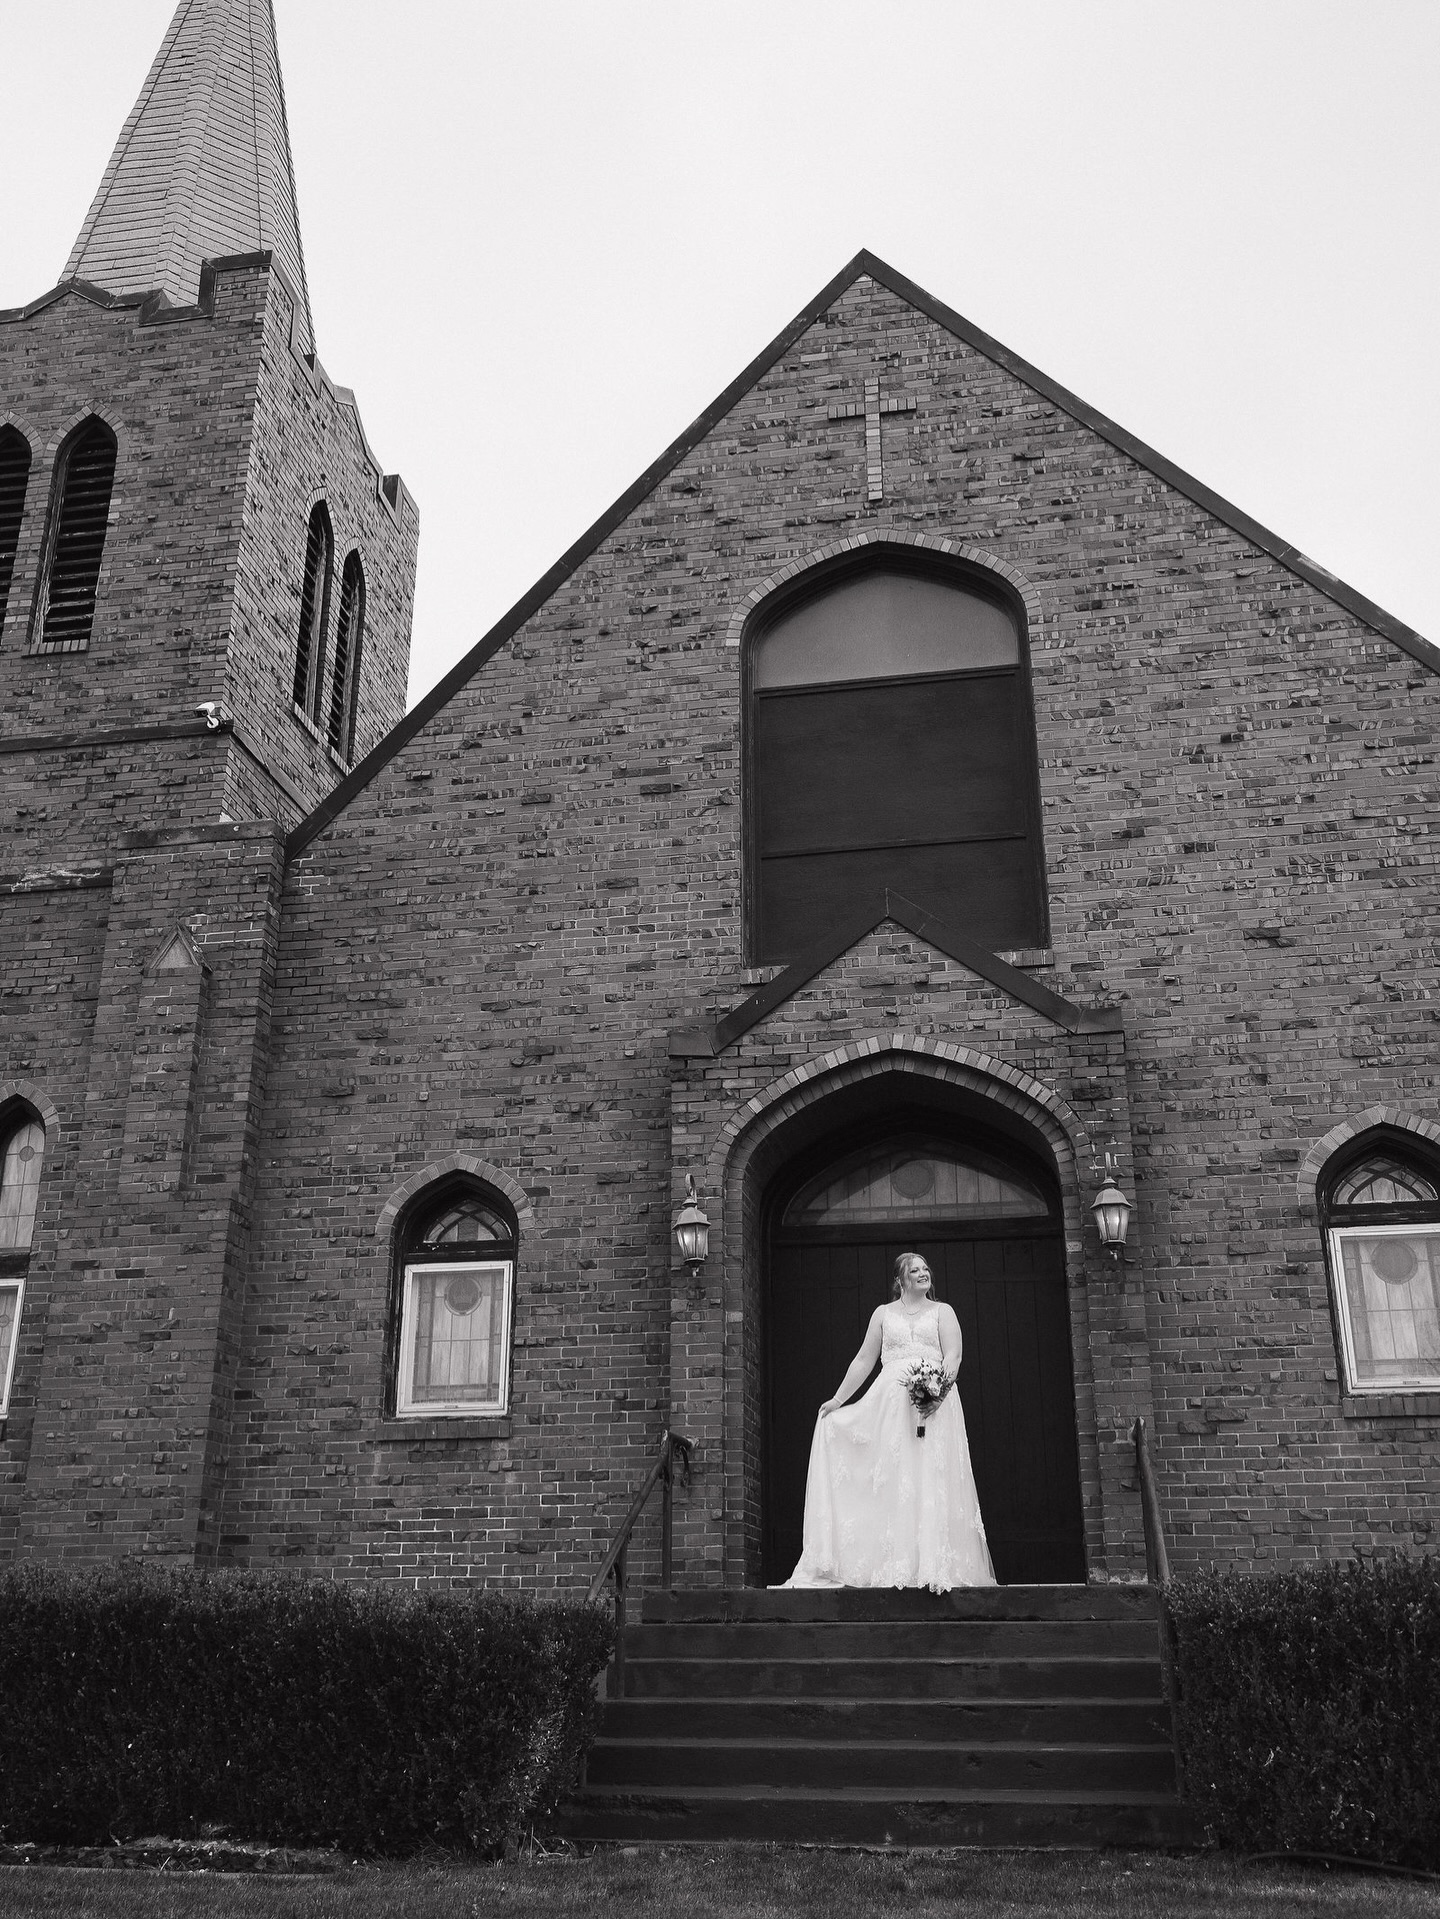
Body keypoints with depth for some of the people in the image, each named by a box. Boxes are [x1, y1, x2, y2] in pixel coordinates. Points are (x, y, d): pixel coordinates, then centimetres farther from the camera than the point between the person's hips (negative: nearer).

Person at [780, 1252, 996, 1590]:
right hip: (891, 1401, 2)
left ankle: (936, 1568, -12)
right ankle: (898, 1566, -7)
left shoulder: (942, 1311, 13)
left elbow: (953, 1355, 0)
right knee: (893, 1479, -6)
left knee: (933, 1479, -10)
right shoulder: (883, 1314, 18)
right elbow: (864, 1360, 18)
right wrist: (838, 1399, 14)